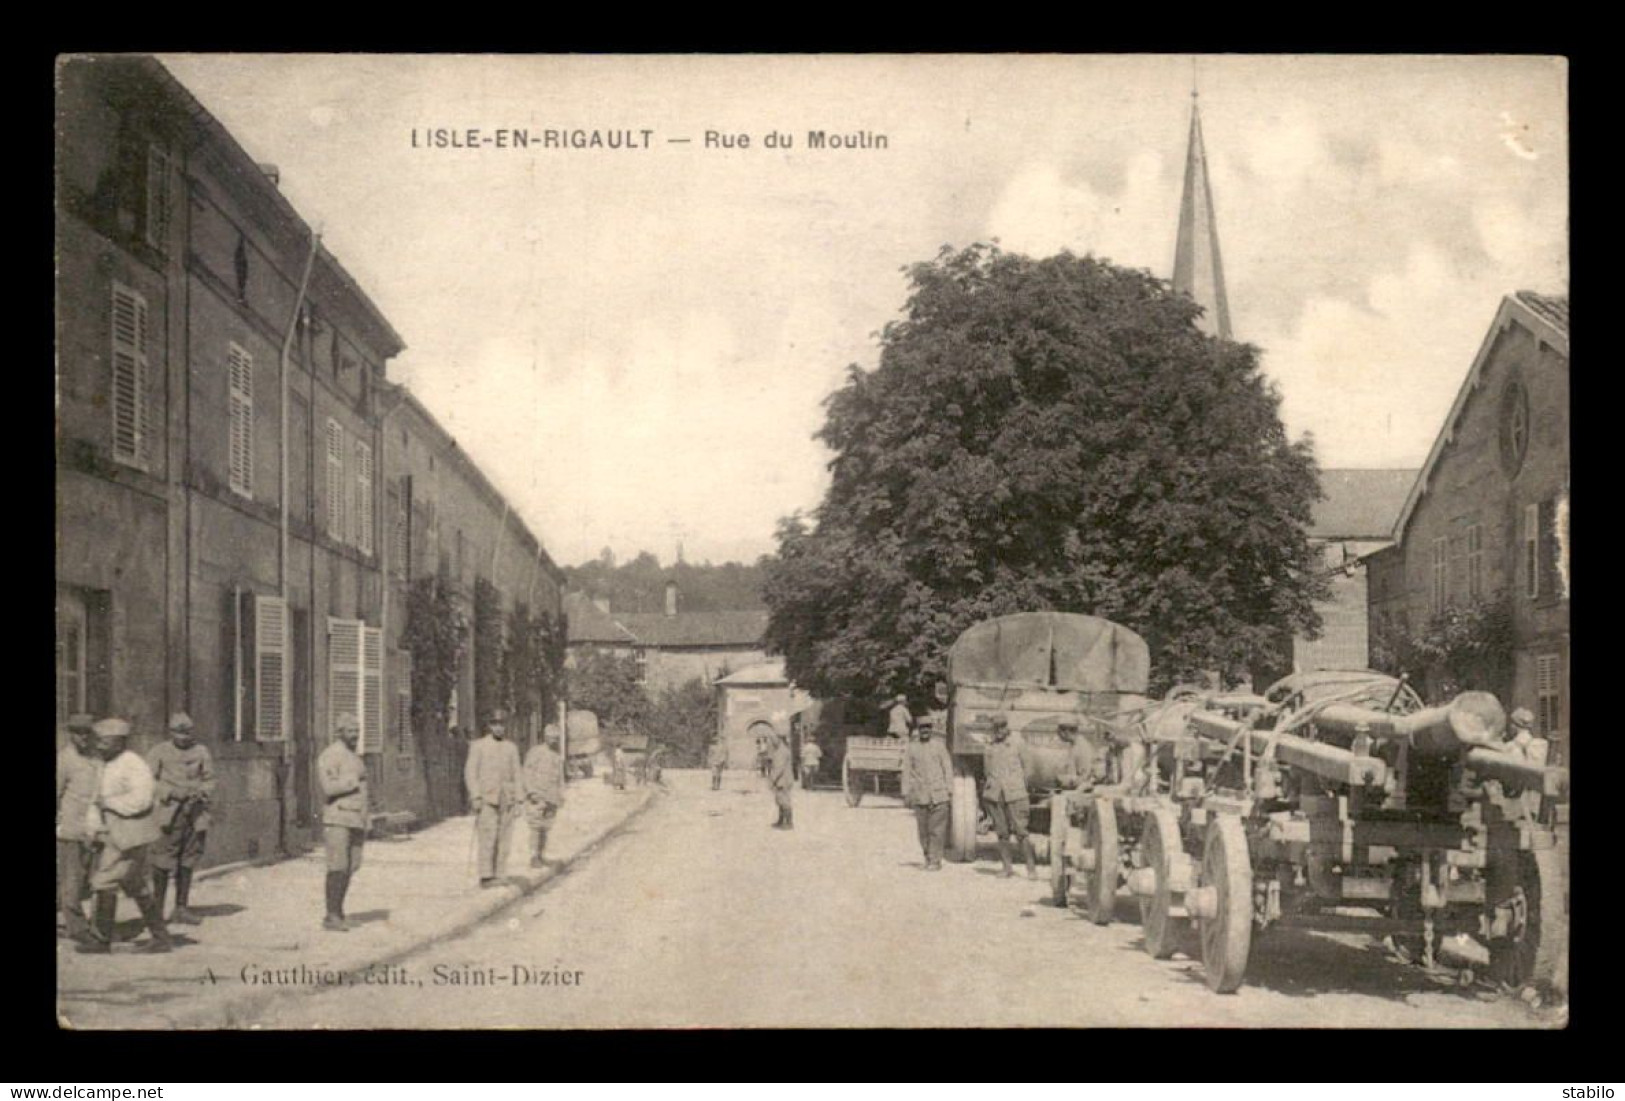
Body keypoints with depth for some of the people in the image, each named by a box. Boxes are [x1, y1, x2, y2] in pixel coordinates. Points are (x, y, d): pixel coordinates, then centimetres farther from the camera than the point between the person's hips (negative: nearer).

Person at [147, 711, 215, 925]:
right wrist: (171, 792, -15)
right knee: (163, 863, -7)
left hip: (195, 813, 4)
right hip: (168, 812, -4)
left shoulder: (201, 752, 9)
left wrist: (201, 792, -6)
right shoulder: (160, 752, 0)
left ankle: (181, 908, 15)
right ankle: (157, 909, 1)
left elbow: (209, 780, 14)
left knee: (187, 863, 8)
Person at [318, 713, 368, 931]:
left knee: (350, 867, 6)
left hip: (356, 820, 8)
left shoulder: (354, 757, 19)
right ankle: (331, 917, -7)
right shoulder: (329, 756, -9)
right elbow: (329, 787, -22)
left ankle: (339, 912, 12)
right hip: (337, 819, -8)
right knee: (338, 867, -10)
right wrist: (354, 782, -12)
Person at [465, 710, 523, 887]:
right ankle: (486, 877, -15)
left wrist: (517, 801, 6)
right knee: (488, 837, -14)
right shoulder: (478, 746, 1)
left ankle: (497, 877, 4)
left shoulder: (511, 748, 10)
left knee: (502, 840, 0)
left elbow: (516, 776, 12)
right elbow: (470, 773, -2)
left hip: (505, 800, 4)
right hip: (485, 799, -4)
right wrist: (475, 796, -12)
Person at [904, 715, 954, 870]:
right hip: (919, 796, 1)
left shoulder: (939, 746, 6)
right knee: (923, 830, 5)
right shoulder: (912, 748, 7)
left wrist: (950, 790, 2)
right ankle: (928, 858, 17)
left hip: (939, 795, -1)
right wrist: (907, 793, 5)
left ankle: (935, 860, -4)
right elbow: (907, 771, 9)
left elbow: (948, 768, 7)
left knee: (937, 829, -7)